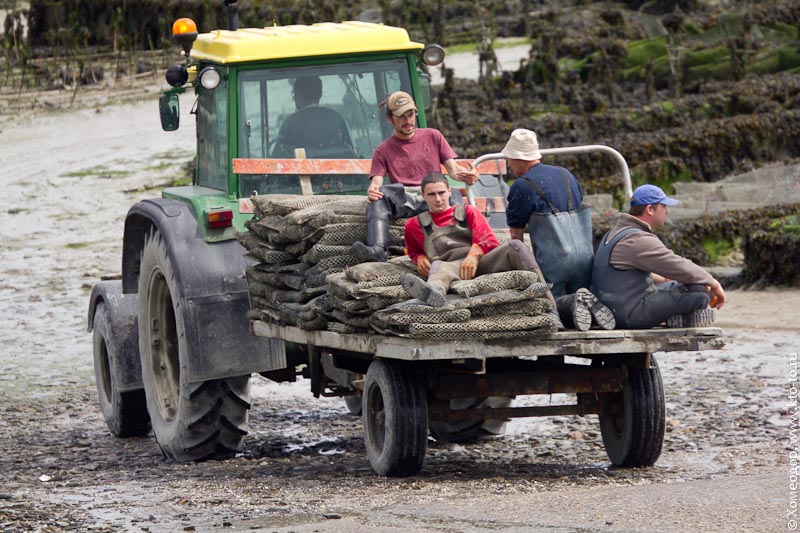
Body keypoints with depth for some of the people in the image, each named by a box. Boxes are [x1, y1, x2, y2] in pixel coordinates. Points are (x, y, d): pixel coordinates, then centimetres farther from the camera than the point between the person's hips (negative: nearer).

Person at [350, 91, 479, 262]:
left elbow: (452, 169, 12)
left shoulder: (433, 136, 20)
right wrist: (372, 190, -22)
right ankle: (377, 249, -52)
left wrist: (467, 175, -13)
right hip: (402, 201, 0)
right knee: (380, 194, -34)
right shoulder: (383, 150, 19)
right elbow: (376, 182, 5)